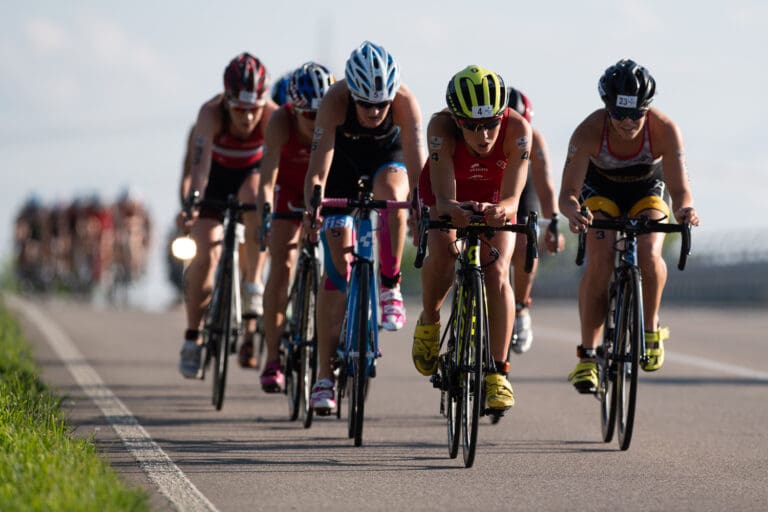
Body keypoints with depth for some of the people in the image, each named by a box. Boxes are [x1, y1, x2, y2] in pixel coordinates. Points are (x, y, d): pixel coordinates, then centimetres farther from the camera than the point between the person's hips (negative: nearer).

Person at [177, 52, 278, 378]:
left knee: (255, 200, -36)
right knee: (206, 252, -14)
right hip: (216, 174, 0)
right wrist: (193, 202, -59)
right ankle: (192, 338, 0)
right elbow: (200, 161, -45)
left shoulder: (272, 116, -32)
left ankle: (254, 285, -19)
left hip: (252, 172, 0)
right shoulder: (211, 113, -35)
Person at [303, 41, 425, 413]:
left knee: (392, 194, -36)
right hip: (343, 159, -1)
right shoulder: (336, 100, -36)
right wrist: (313, 208, -57)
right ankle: (324, 375, -3)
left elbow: (415, 163, -38)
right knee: (337, 262, -7)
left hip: (386, 155, 1)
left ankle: (390, 287, -15)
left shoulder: (404, 101, -33)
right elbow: (319, 167, -41)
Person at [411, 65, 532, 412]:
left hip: (493, 202, 1)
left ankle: (497, 373, -14)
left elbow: (512, 198, -39)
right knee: (443, 253, -29)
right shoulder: (441, 128, -36)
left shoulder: (517, 129, -35)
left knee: (497, 271, -20)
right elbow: (443, 199, -44)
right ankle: (428, 323, 0)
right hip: (447, 197, -1)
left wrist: (500, 210, -62)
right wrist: (454, 211, -67)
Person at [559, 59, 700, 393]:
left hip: (648, 189, 0)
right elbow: (567, 193, -36)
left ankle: (651, 327, 0)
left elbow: (679, 189, -35)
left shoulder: (664, 129, -33)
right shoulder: (590, 131, -34)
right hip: (600, 188, 0)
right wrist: (573, 211, -60)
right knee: (599, 260, -24)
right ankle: (587, 355, -15)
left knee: (648, 253, -27)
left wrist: (684, 210, -58)